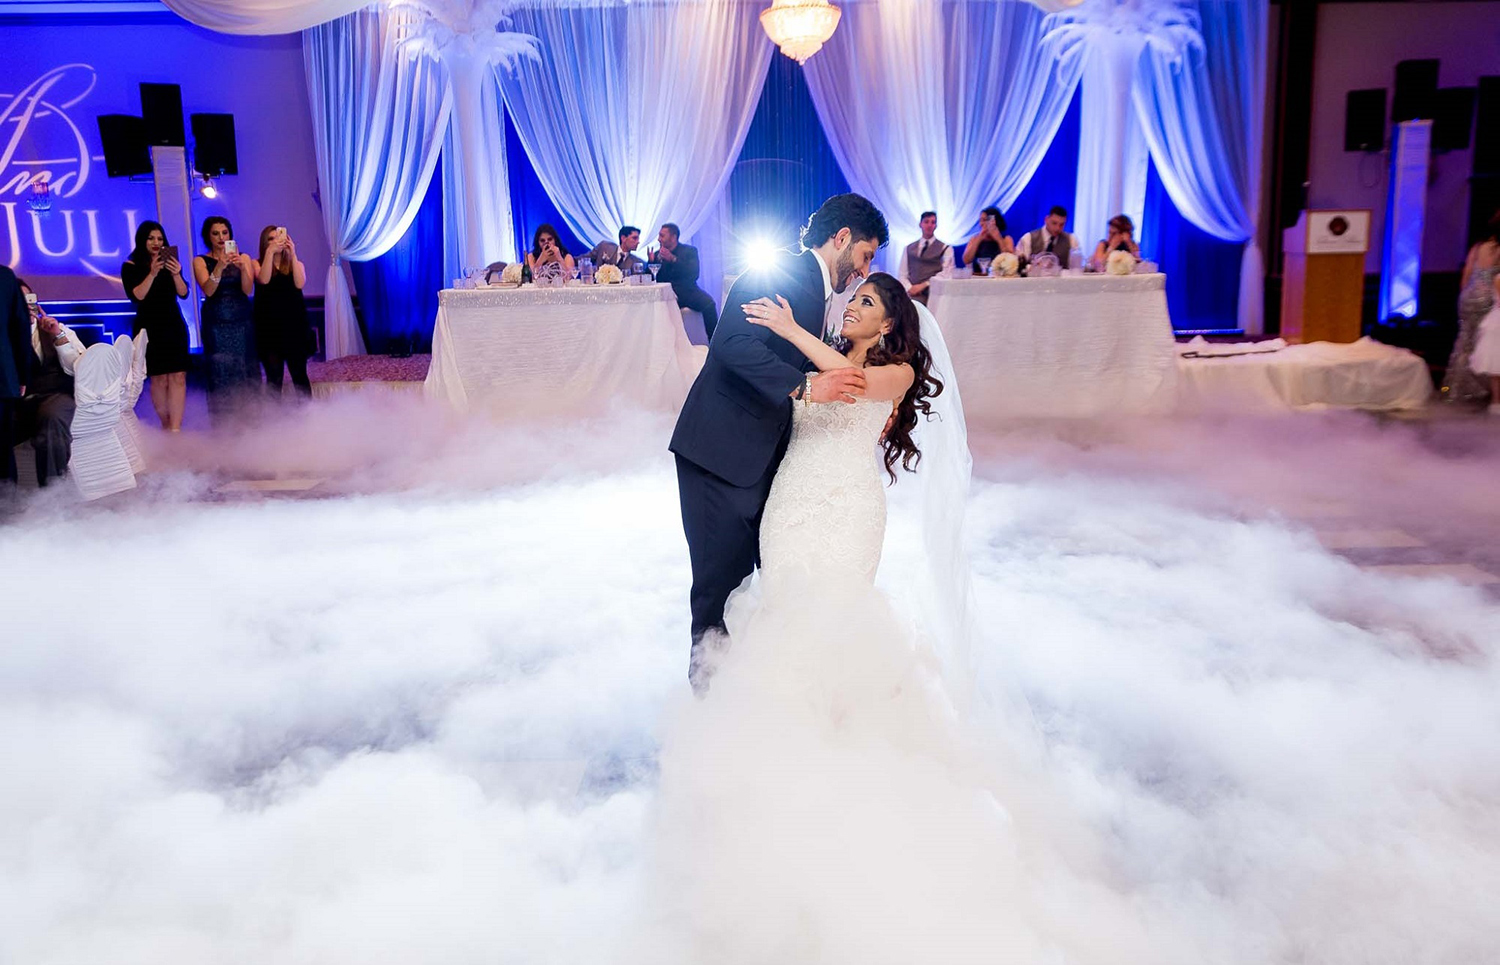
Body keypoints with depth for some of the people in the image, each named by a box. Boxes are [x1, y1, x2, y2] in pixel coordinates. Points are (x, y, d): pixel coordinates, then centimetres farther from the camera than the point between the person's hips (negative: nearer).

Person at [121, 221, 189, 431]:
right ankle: (166, 426, 9)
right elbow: (136, 296, -11)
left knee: (178, 376, -8)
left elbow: (183, 293, -1)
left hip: (174, 325, 2)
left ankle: (175, 429, -12)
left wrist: (176, 274, -20)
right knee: (159, 378, -4)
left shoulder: (170, 262, 9)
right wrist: (152, 274, -22)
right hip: (149, 328, -2)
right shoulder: (130, 266, 1)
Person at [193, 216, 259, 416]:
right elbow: (208, 290, -10)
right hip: (216, 325, -1)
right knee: (220, 376, -4)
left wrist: (242, 267, -22)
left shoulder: (243, 257, 8)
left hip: (242, 322, 1)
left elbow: (248, 290, -5)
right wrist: (219, 267, -25)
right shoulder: (201, 261, 5)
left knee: (246, 374, -3)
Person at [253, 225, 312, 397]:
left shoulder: (296, 264, 9)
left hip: (294, 325, 1)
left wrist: (293, 253, -15)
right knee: (274, 378, 2)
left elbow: (299, 284, -11)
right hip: (268, 327, 0)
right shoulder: (258, 264, 5)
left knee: (300, 375, 1)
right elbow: (263, 280, -16)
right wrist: (270, 251, -20)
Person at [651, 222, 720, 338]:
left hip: (687, 292, -1)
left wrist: (673, 259, -14)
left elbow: (694, 274, -8)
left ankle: (714, 343, -25)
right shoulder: (657, 254, 18)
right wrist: (651, 262, -4)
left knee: (708, 302, -31)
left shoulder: (689, 251, 9)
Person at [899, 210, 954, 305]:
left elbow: (947, 273, -2)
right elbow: (902, 274, 15)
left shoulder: (945, 248, 11)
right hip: (912, 295, 2)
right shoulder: (909, 248, 21)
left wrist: (924, 285, -12)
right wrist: (910, 288, -6)